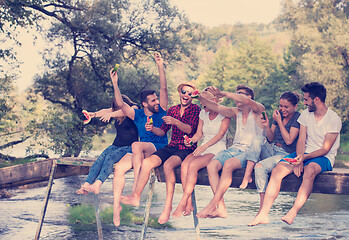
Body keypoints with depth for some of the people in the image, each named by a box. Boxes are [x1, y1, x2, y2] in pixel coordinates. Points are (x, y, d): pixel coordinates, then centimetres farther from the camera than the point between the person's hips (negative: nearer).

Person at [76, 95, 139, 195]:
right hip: (116, 145, 6)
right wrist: (94, 114, -21)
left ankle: (96, 186, -45)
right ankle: (86, 185, -33)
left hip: (129, 147, -6)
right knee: (101, 158, -21)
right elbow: (106, 111, -3)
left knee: (110, 157, -31)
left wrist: (110, 115, -41)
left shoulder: (134, 108, -5)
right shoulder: (116, 110, 14)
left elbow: (124, 112, -25)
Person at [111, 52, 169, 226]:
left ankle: (136, 186, -31)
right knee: (119, 168, -22)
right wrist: (115, 84, -3)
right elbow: (121, 104, 4)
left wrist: (160, 66, -6)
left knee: (136, 145, -34)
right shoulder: (137, 115, 13)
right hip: (139, 152, 3)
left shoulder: (161, 111, 8)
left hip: (159, 150, -3)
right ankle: (116, 206, -22)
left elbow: (163, 88, 0)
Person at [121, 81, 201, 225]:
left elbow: (190, 129, -15)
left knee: (168, 164, -34)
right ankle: (136, 197, -9)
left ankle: (168, 205, -31)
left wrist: (175, 122, -31)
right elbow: (162, 131, 17)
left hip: (187, 149, -6)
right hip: (171, 147, 6)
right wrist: (152, 128, -4)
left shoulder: (196, 110, 0)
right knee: (147, 162, -17)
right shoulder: (172, 110, 17)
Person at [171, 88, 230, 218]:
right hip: (202, 149, 6)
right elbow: (199, 133, 16)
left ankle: (182, 205, -31)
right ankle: (188, 204, -29)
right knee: (184, 164, -26)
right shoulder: (203, 113, 16)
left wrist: (205, 146, -26)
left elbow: (221, 133, -15)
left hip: (217, 150, -6)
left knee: (193, 165, -31)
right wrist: (192, 140, -7)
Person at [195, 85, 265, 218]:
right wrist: (201, 98, -2)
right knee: (211, 165, -22)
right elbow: (217, 108, 11)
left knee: (228, 164, -34)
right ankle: (221, 208, -28)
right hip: (234, 148, 6)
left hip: (250, 152, -6)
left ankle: (212, 205, -30)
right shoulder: (236, 112, 20)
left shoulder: (258, 110, 1)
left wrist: (224, 94, -21)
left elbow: (246, 101, -20)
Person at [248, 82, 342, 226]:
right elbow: (301, 141, 3)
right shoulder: (306, 114, 8)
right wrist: (298, 160, -15)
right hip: (304, 155, 5)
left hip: (324, 158, -5)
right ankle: (263, 214, -29)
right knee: (277, 170, -22)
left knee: (310, 170, -40)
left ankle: (292, 213, -46)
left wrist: (304, 158, -27)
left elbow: (325, 149, -14)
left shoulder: (333, 119, -9)